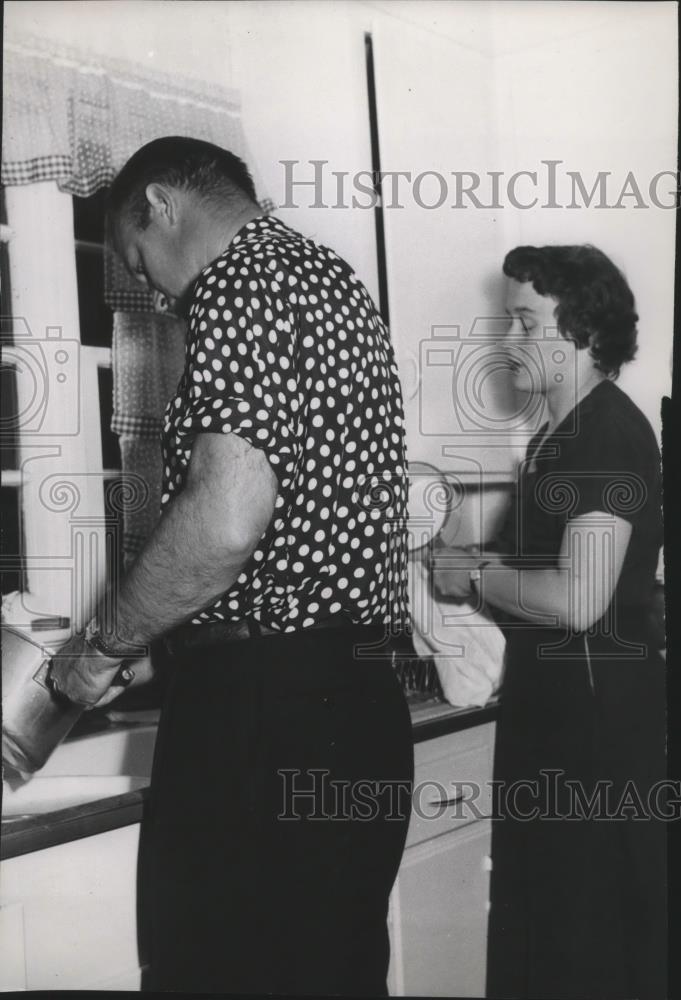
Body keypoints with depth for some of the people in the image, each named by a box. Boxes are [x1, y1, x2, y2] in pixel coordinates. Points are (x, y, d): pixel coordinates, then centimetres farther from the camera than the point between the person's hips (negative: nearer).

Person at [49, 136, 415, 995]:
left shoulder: (241, 283, -10)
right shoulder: (337, 281, 19)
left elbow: (227, 521, -23)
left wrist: (105, 644, -7)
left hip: (262, 706, -9)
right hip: (361, 696, 10)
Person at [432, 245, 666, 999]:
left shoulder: (610, 434, -17)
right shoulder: (558, 435, 13)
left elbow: (580, 598, -26)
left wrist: (477, 578, -13)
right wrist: (478, 563, 5)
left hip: (599, 707, -10)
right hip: (551, 697, 10)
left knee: (595, 918, 4)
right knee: (541, 910, 19)